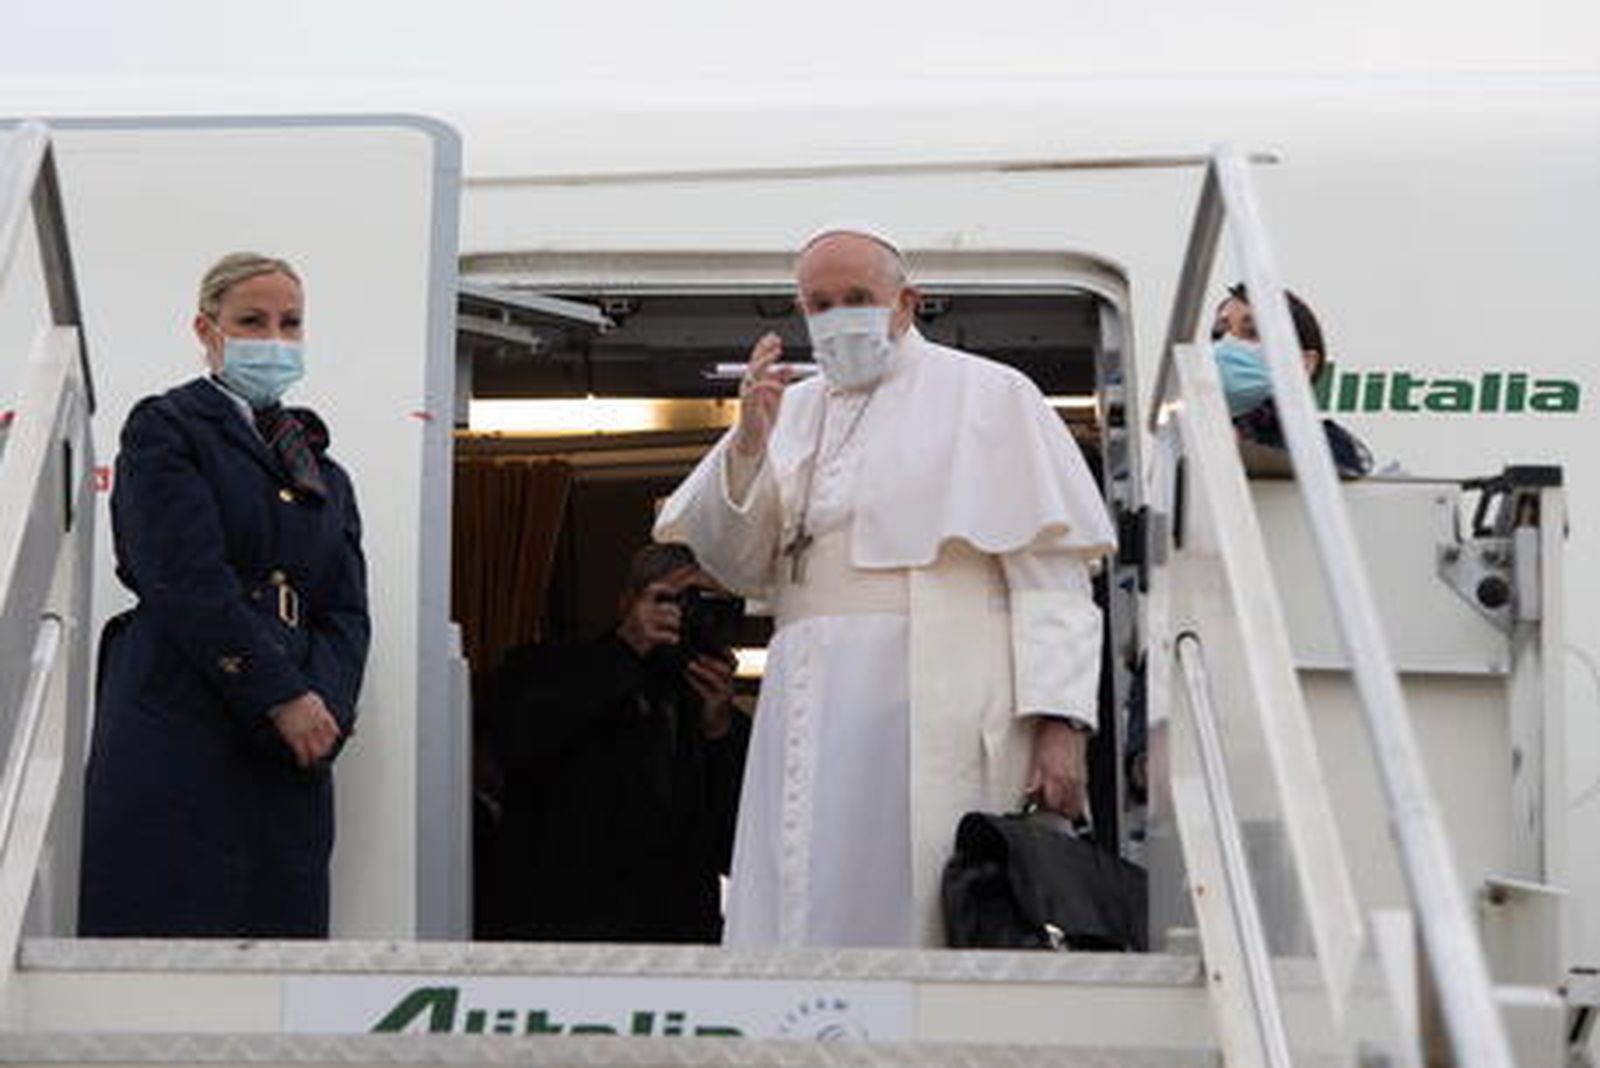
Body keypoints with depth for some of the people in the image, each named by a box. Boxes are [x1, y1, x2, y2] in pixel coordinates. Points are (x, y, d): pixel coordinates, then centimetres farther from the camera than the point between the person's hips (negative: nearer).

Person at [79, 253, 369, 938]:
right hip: (176, 734, -5)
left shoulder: (326, 476, 24)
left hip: (292, 752, 5)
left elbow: (347, 614, 13)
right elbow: (188, 582, -7)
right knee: (169, 932, -10)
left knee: (280, 933, -1)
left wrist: (324, 708, -8)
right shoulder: (165, 429, 6)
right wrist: (284, 697, -13)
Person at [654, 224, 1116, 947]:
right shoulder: (792, 410, 21)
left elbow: (1050, 569, -1)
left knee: (909, 913, -11)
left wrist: (1058, 719, -13)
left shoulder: (985, 394, 8)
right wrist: (749, 445, -4)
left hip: (933, 708, -4)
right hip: (810, 710, 5)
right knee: (792, 915, -2)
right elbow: (736, 565, 12)